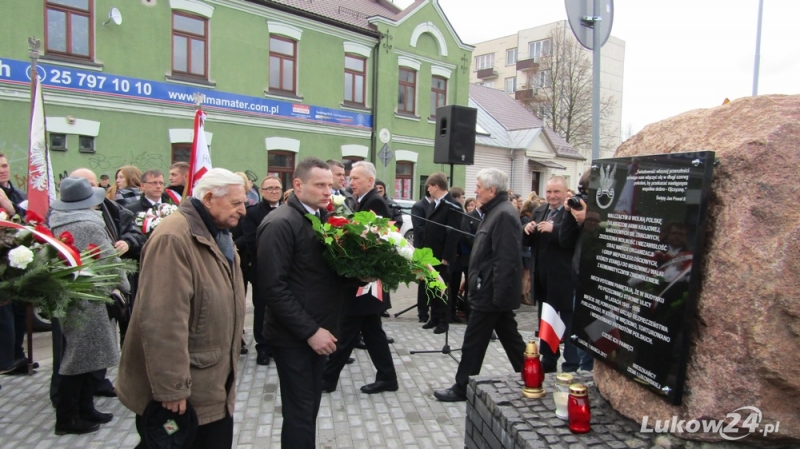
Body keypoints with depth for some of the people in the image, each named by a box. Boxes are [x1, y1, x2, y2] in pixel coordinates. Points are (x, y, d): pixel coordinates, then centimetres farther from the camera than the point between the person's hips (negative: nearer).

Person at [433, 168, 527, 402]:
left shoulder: (503, 214, -19)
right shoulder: (496, 211, 13)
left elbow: (505, 260, -24)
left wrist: (496, 296, -24)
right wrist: (471, 278, 21)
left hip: (490, 292, -10)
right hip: (494, 292, 10)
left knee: (473, 343, 2)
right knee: (510, 338, 17)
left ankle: (462, 388, 15)